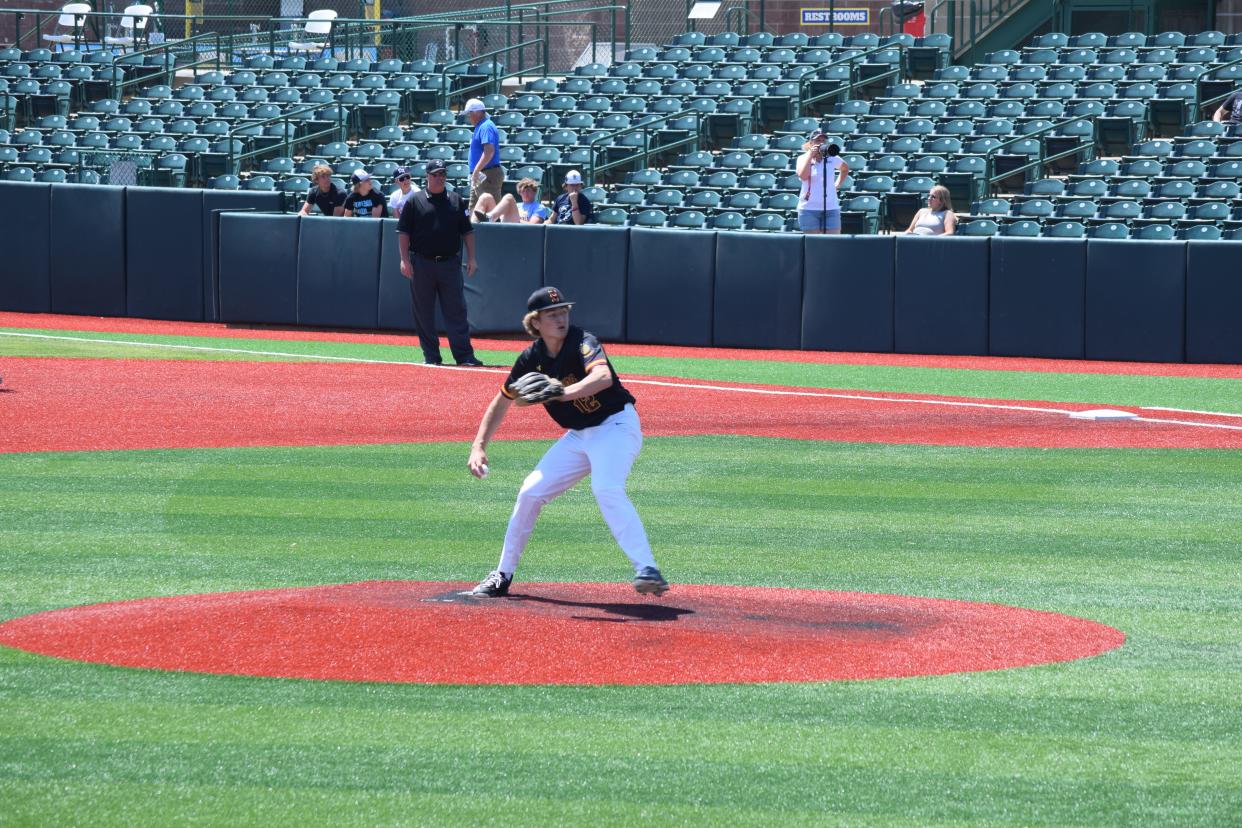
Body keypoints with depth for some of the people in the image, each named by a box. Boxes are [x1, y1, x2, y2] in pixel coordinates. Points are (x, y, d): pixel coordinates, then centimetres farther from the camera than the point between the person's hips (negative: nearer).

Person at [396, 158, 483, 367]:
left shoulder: (455, 200, 11)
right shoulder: (415, 201, 4)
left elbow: (467, 231, 12)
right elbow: (403, 232, 2)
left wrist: (471, 258, 3)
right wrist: (405, 260, -8)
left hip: (450, 263, 1)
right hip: (421, 265, -1)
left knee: (456, 310, -3)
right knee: (423, 313, 3)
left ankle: (464, 355, -5)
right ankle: (430, 355, 10)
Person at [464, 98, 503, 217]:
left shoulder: (486, 127, -14)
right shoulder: (479, 127, 18)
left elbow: (489, 151, -25)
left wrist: (476, 171, -26)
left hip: (488, 175, -11)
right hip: (480, 176, 11)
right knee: (474, 211, 12)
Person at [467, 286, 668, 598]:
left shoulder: (581, 342, -20)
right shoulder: (532, 359, -2)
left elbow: (603, 376, -41)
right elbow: (502, 402, 10)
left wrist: (566, 392, -57)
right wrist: (478, 447, 1)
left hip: (616, 425, -7)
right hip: (579, 435, 7)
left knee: (606, 489, -31)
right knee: (531, 491, 2)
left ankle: (646, 570, -38)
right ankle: (503, 575, 18)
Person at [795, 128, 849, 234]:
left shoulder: (832, 158, 7)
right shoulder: (803, 158, 0)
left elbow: (845, 169, 28)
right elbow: (803, 176, -20)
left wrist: (837, 185, 13)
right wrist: (811, 155, -17)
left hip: (831, 208, 2)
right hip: (809, 209, -2)